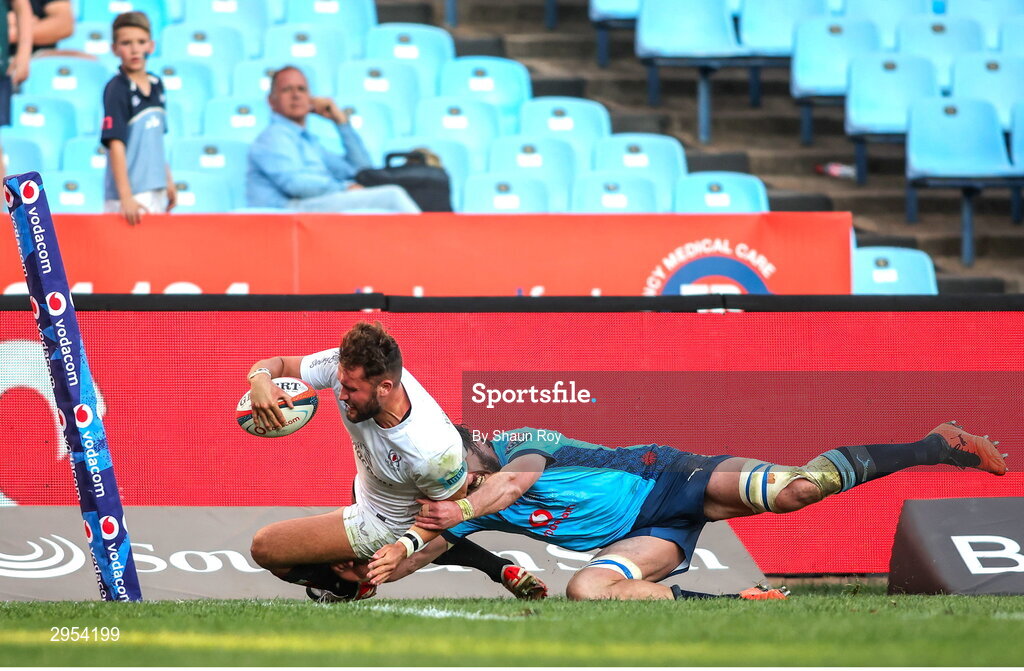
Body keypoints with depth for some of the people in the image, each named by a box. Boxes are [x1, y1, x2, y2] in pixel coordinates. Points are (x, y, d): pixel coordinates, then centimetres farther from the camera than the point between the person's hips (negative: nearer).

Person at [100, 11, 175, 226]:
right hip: (131, 194, -7)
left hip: (157, 191, 7)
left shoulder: (157, 85, 10)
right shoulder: (117, 89, -12)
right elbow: (116, 144, -17)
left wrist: (168, 180, 18)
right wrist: (126, 198, -23)